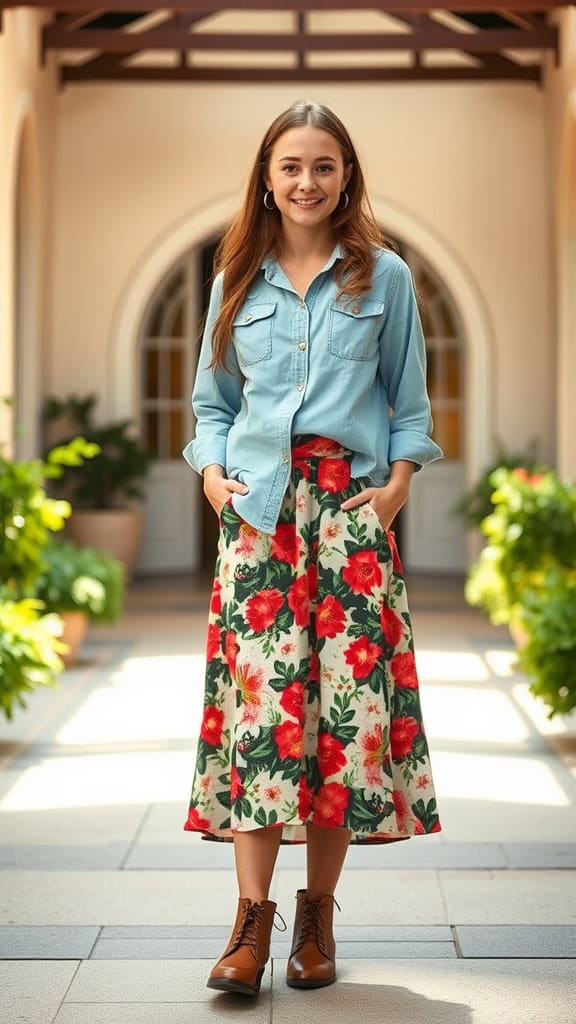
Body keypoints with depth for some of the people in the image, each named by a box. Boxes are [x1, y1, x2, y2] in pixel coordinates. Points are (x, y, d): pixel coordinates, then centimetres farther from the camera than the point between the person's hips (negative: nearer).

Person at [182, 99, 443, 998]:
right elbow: (213, 399, 17)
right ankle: (253, 916, -6)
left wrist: (400, 480, -5)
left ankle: (317, 911, 8)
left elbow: (410, 403, 10)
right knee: (255, 691, -8)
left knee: (347, 694, -4)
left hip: (350, 504, -1)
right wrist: (212, 471, 0)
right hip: (258, 507, 1)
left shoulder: (384, 276, 7)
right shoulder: (237, 280, 12)